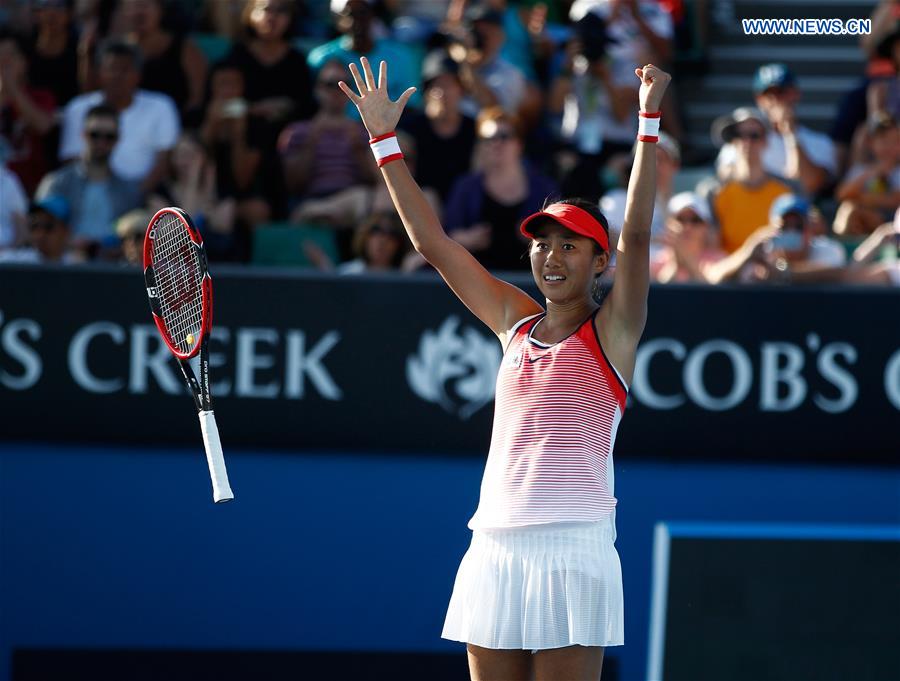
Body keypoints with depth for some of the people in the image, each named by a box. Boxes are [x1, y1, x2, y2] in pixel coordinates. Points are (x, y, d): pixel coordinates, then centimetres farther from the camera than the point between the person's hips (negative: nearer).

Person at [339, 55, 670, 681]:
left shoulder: (611, 333, 2)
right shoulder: (516, 323, 15)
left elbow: (636, 234, -11)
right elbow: (432, 241, 18)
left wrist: (649, 122, -17)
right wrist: (384, 140, 17)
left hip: (571, 551, -5)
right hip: (495, 551, 5)